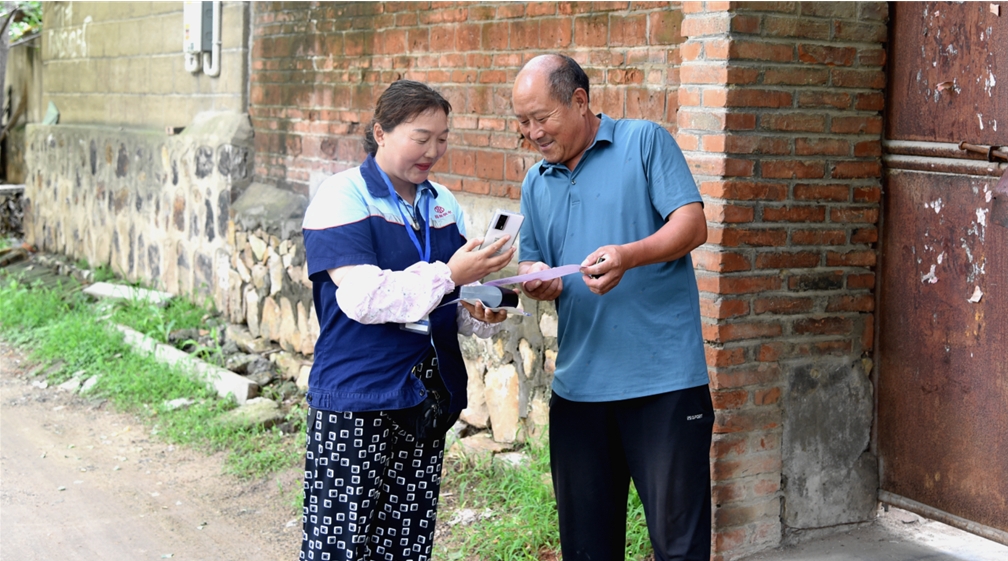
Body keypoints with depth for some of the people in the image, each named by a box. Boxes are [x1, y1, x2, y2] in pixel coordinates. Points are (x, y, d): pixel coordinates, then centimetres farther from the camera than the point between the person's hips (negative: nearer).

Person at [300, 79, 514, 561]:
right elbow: (361, 297, -20)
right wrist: (448, 275, -24)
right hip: (356, 400, -6)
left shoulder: (442, 204, 13)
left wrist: (478, 316, -1)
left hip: (427, 402, 6)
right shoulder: (342, 197, -7)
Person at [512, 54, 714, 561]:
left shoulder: (645, 142, 0)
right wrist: (535, 281, -7)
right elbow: (530, 263, 17)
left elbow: (693, 225, -8)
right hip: (577, 383, 6)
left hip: (664, 378, -5)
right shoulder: (536, 183, 17)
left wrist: (628, 256, -25)